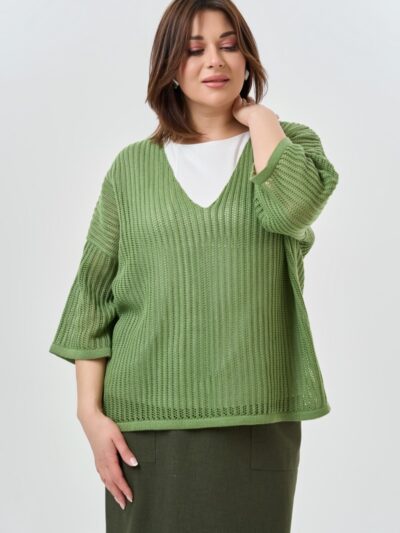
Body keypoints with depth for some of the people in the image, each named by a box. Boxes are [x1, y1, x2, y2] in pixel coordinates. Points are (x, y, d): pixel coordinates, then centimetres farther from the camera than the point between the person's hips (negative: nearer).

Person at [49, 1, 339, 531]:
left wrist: (258, 117, -2)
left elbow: (290, 208, -16)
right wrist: (90, 411, -2)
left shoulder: (290, 142, 8)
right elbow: (94, 295, 6)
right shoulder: (132, 167, 8)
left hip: (257, 419, 0)